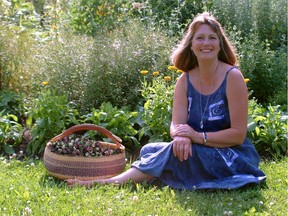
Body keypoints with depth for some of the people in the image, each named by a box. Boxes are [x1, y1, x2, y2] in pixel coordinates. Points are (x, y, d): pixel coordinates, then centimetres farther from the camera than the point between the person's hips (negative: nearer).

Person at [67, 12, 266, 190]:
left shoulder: (232, 77, -13)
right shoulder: (185, 81, 1)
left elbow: (238, 134, -15)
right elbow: (177, 125, -7)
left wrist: (198, 136, -26)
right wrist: (181, 137, -32)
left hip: (233, 157, -5)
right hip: (198, 153, 5)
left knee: (174, 153, -28)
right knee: (150, 150, -18)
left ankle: (113, 182, -23)